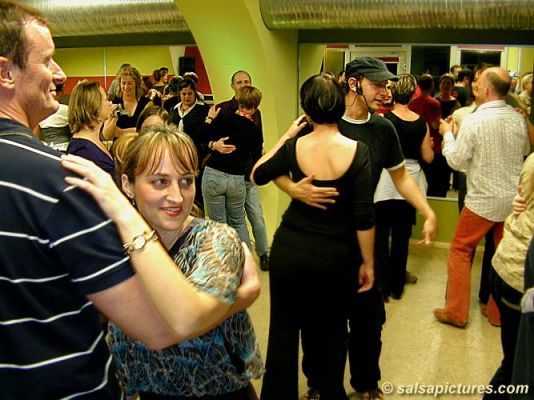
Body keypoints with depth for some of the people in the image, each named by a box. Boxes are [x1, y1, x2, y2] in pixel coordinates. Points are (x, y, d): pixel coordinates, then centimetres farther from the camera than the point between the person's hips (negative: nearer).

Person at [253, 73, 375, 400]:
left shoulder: (294, 147, -9)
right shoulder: (357, 151, -13)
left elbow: (257, 175, 9)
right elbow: (364, 218, -12)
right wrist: (368, 264, -1)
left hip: (289, 250, 1)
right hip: (335, 257, 0)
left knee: (284, 328, 14)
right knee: (334, 329, 22)